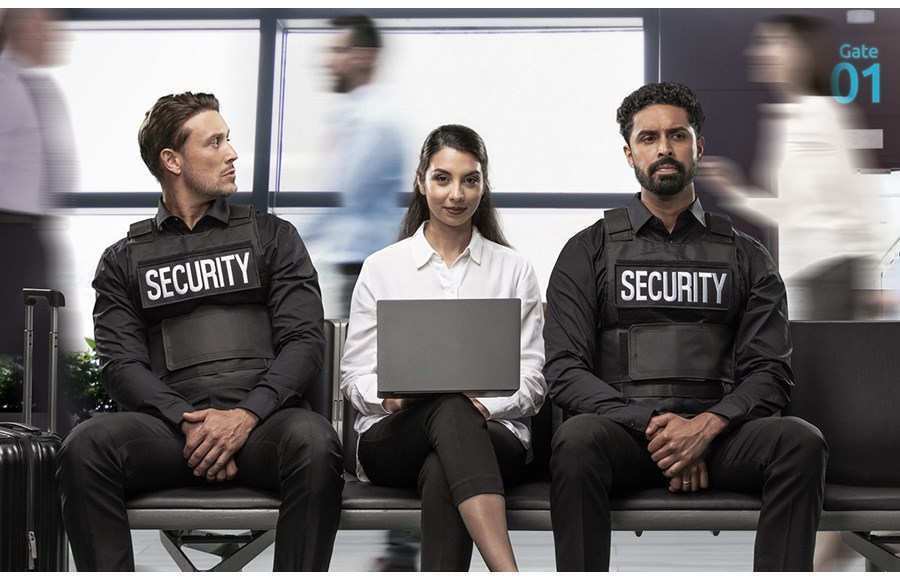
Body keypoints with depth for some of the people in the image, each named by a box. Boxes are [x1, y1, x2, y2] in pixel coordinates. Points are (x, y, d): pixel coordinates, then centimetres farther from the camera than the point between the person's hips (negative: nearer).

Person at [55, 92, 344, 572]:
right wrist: (187, 422, -14)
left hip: (261, 418, 0)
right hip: (170, 420, 1)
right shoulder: (124, 260, 19)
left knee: (313, 441, -35)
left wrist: (246, 415, -11)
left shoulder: (271, 236, 18)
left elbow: (305, 340, 6)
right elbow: (121, 364, 6)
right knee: (85, 447, -30)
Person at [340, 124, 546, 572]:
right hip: (393, 437, -1)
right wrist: (388, 395, -13)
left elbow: (531, 382, 9)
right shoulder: (381, 268, 14)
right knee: (449, 408, -39)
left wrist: (483, 403, -13)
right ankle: (508, 574, -54)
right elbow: (354, 375, 11)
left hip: (489, 434, 1)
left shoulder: (514, 271, 14)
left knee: (441, 472, -38)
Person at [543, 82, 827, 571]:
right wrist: (652, 424, -12)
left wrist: (706, 425, -14)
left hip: (716, 433, 2)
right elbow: (565, 371, 3)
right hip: (623, 428, -1)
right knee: (577, 439, -36)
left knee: (800, 442, -29)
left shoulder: (746, 257, 18)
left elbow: (770, 372, 7)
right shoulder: (588, 251, 13)